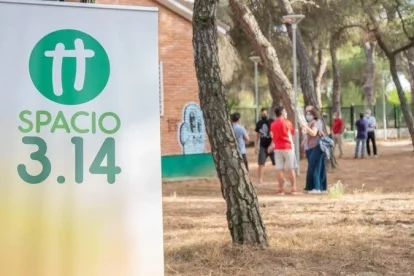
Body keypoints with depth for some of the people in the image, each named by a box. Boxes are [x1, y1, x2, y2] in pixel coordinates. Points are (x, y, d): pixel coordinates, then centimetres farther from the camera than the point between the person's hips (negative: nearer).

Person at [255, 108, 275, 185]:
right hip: (263, 146, 4)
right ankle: (260, 181, 1)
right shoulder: (259, 123, 9)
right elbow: (257, 135, 16)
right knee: (261, 163, -2)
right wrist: (256, 146, 11)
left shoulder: (272, 122, -6)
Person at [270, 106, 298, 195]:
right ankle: (294, 188, 4)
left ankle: (281, 189, 1)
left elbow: (273, 136, 13)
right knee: (291, 168, 3)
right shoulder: (287, 122, -4)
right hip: (287, 147, -3)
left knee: (279, 169, 2)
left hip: (277, 148, 3)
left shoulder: (273, 124, 6)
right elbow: (292, 133, 5)